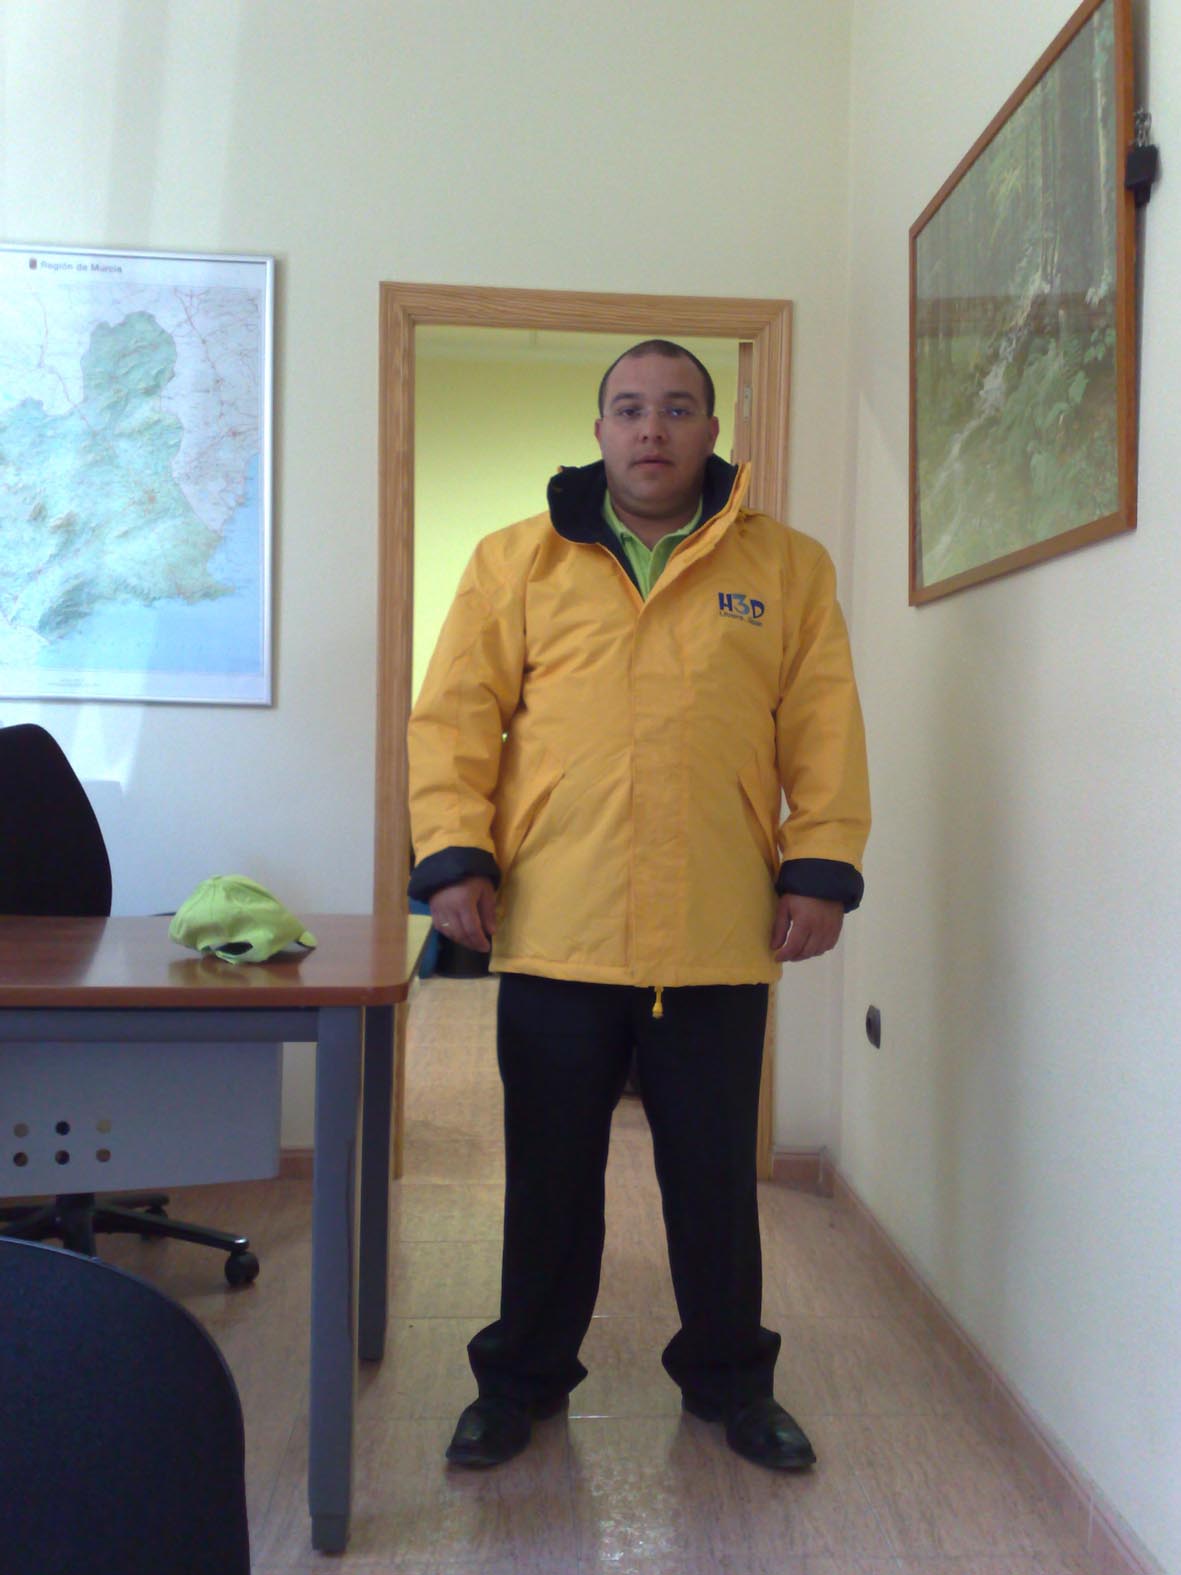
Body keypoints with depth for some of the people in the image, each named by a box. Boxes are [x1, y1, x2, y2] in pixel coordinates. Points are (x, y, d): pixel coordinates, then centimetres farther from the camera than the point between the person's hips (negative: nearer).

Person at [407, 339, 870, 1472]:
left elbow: (824, 731, 5)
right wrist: (454, 853, -7)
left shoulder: (790, 568, 8)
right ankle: (522, 1379, 33)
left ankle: (729, 1378, 35)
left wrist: (821, 866, -3)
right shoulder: (517, 561, 7)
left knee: (716, 1173, 13)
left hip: (721, 941, 0)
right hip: (553, 932, 0)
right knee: (550, 1175, 12)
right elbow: (455, 717, 3)